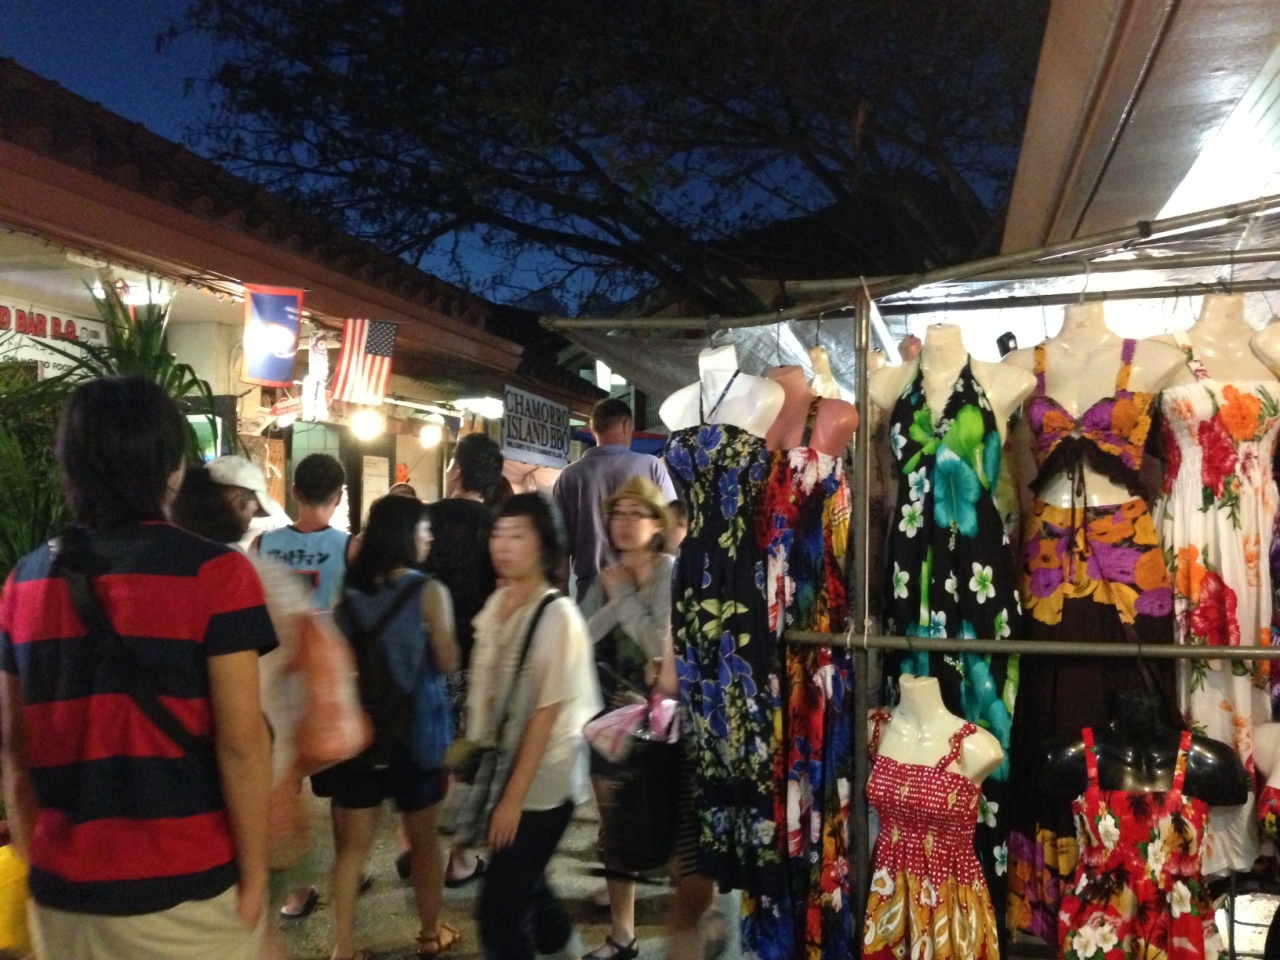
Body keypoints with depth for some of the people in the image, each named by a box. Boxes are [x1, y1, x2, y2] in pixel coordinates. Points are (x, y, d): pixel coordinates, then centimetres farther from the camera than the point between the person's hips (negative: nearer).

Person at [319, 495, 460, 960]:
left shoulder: (349, 590, -1)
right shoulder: (428, 591, -14)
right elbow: (447, 662, -8)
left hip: (359, 726, 3)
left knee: (351, 843, 10)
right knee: (423, 838, 15)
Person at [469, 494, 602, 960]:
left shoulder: (557, 615, -18)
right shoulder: (496, 605, 1)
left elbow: (547, 712, -18)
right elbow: (485, 694, 7)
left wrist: (515, 796, -17)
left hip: (542, 783, -7)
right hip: (502, 770, 7)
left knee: (500, 905, -3)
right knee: (522, 884, 22)